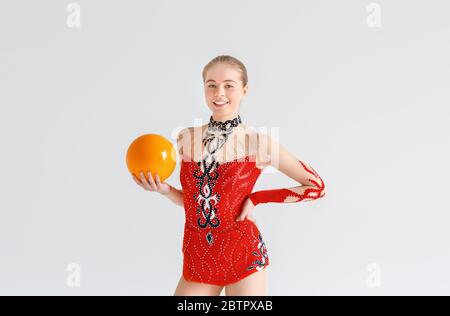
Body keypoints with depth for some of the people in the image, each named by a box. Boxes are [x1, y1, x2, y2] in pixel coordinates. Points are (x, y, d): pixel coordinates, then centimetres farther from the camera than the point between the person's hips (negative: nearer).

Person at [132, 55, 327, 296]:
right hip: (196, 259, 4)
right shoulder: (186, 138, 4)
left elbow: (316, 186, -1)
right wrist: (164, 189, -3)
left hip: (243, 254, -3)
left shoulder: (258, 142, -7)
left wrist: (256, 199, -7)